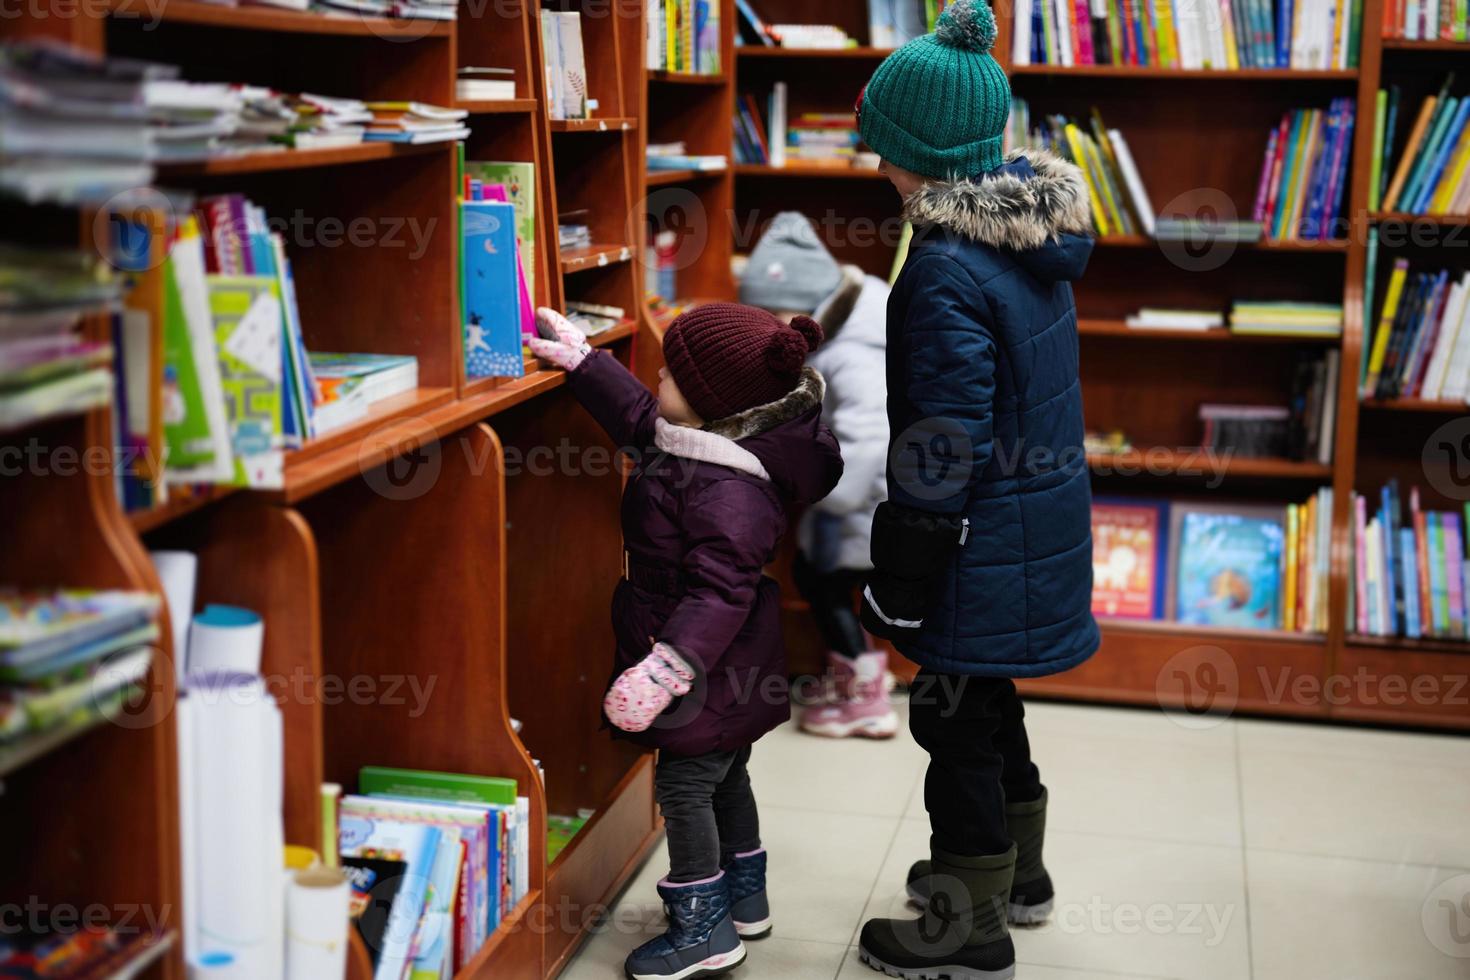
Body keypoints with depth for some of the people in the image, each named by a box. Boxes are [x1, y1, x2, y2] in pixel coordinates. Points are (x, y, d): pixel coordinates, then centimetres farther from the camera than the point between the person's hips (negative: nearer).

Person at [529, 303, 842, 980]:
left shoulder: (728, 490, -31)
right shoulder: (698, 444, 0)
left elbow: (720, 590, -34)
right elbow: (639, 417, 16)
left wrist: (669, 664, -37)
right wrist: (582, 361, 16)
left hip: (711, 672, -10)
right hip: (727, 673, 10)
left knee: (685, 786, 2)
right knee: (726, 777, 23)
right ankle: (745, 897, 40)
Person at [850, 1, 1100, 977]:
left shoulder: (949, 271, -25)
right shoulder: (1037, 236, 3)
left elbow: (944, 447, -23)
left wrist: (901, 583, -15)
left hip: (983, 543, -9)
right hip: (1046, 509, 9)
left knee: (956, 716, 6)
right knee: (988, 699, 24)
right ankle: (1017, 868, 42)